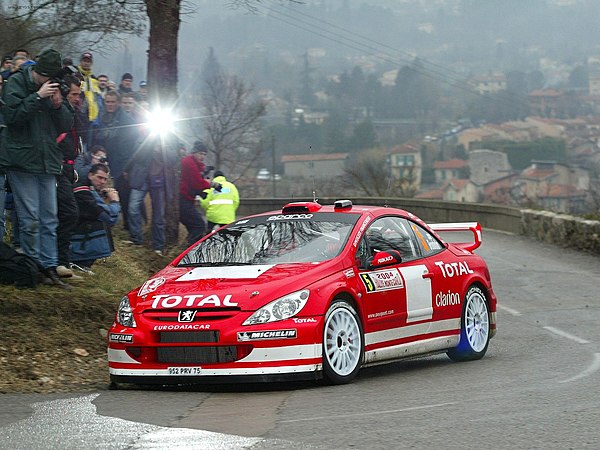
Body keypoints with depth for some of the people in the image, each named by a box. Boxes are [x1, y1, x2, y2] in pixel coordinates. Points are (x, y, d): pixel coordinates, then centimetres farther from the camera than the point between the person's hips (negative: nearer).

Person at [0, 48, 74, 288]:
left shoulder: (53, 87, 12)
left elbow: (67, 125, 12)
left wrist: (59, 105, -7)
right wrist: (38, 97, -18)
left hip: (47, 161, 6)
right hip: (21, 159, -6)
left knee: (49, 220, 5)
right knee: (30, 219, -7)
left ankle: (50, 268, 7)